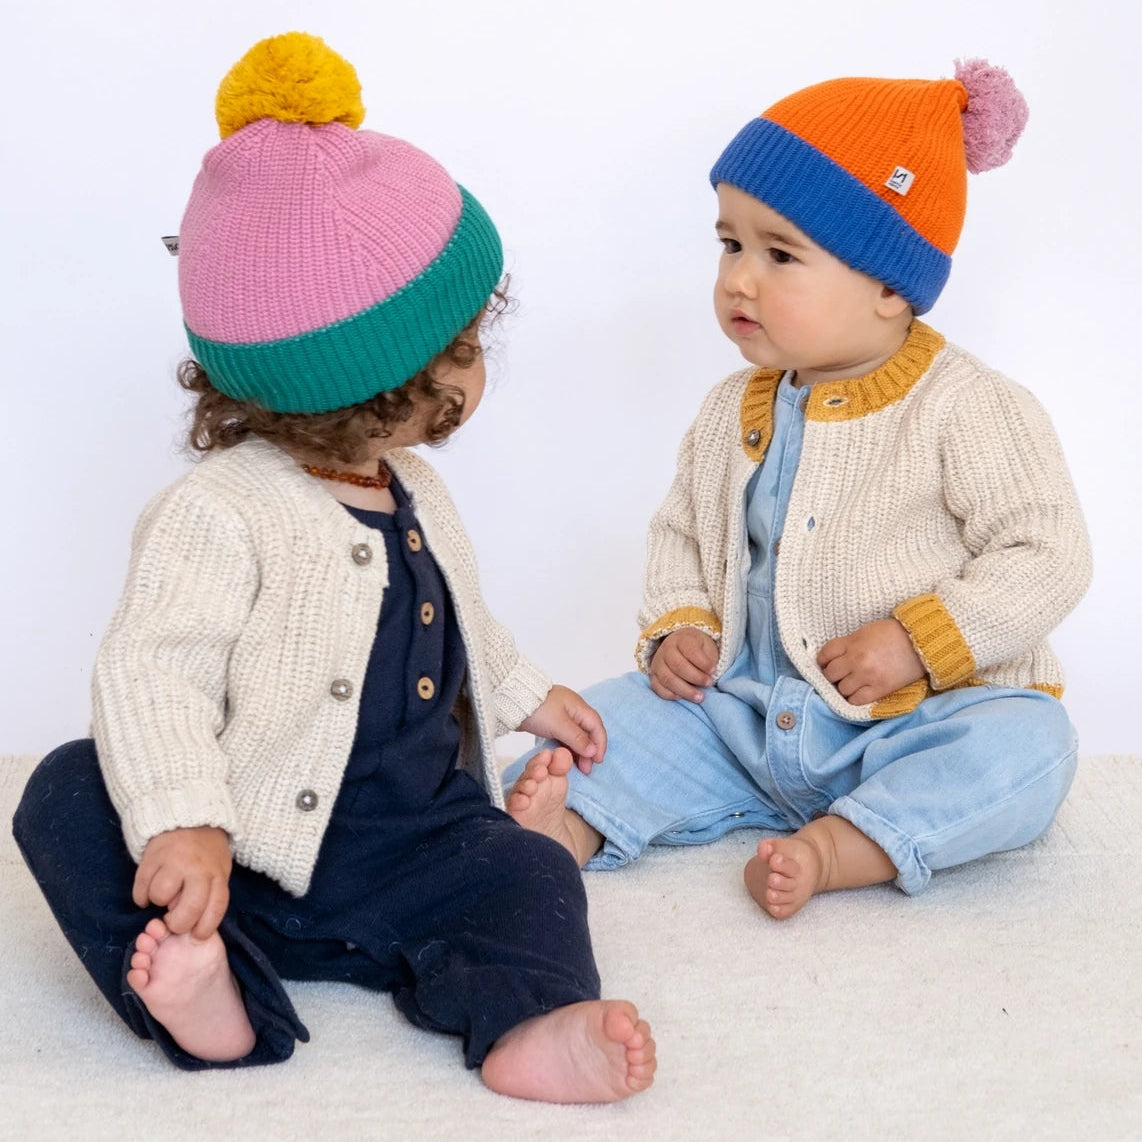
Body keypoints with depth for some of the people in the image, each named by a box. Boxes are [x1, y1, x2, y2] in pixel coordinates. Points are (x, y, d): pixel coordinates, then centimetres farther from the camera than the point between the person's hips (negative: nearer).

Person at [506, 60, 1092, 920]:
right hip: (747, 715, 5)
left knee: (1024, 749, -32)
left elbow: (1047, 557, -13)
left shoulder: (967, 410, -11)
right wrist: (678, 624, 0)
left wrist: (920, 640, -21)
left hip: (911, 720, -5)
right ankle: (571, 827, -30)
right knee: (619, 713, -8)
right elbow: (682, 530, 19)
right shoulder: (733, 412, 7)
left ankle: (834, 850, -42)